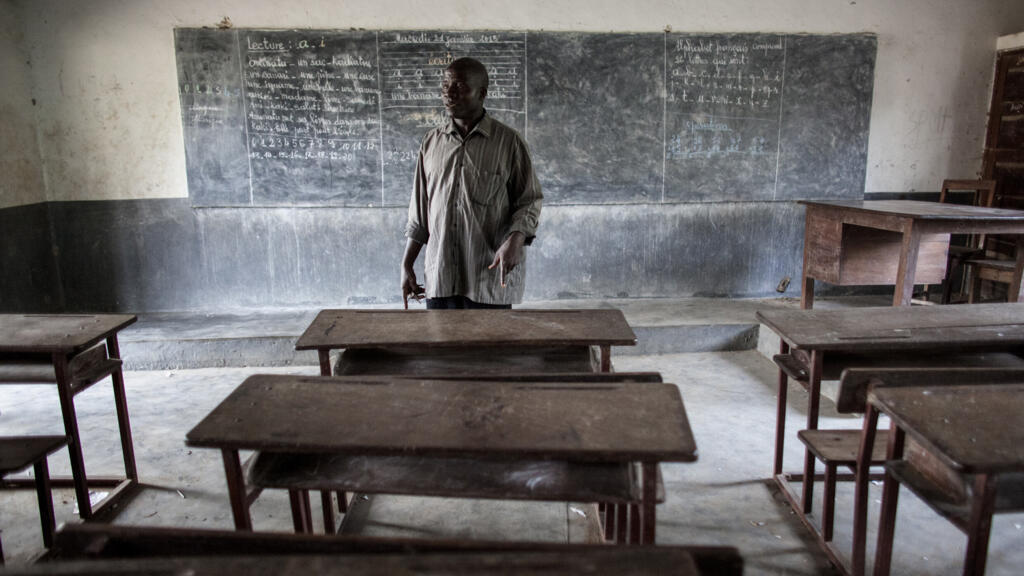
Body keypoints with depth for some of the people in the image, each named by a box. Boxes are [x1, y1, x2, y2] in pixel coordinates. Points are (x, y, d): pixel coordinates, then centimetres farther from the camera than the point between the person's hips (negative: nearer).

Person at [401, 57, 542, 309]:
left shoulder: (508, 142, -3)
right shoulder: (431, 142, 9)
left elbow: (530, 200, 0)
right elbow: (419, 211, 12)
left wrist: (515, 240, -20)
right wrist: (407, 265, 9)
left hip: (490, 278, -3)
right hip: (439, 277, 3)